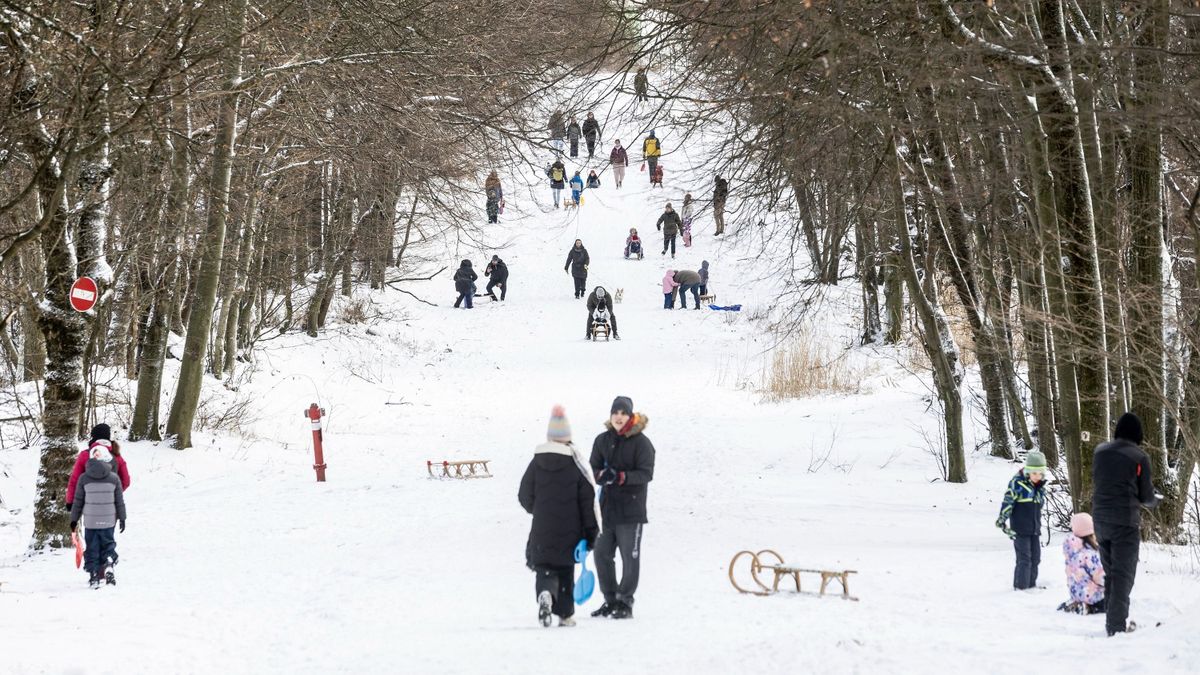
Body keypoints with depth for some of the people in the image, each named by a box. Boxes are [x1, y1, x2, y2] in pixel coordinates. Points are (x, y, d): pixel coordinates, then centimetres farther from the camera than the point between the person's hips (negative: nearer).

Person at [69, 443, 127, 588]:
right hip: (108, 521, 0)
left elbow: (78, 501, 2)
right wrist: (122, 518, 12)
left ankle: (93, 575, 5)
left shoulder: (84, 478, -4)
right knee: (108, 544, 14)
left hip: (90, 522, 0)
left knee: (92, 548, 9)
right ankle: (108, 565, -9)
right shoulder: (114, 478, -4)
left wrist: (74, 519, 11)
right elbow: (120, 501, 2)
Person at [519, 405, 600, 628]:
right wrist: (591, 532, -1)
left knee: (544, 568, 3)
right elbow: (588, 500, -7)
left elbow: (524, 497, 5)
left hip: (542, 529, 0)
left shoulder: (537, 461, -1)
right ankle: (565, 614, 17)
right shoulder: (576, 463, -6)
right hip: (569, 531, 0)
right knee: (566, 570, 14)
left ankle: (545, 594, -28)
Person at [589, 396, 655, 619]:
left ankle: (625, 603, 7)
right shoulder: (602, 440, 8)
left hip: (631, 508, -5)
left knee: (630, 557, -1)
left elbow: (646, 474, -11)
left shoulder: (641, 442, -5)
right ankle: (610, 600, 18)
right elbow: (593, 469, 9)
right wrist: (602, 475, -14)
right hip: (607, 507, 5)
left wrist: (622, 477, -25)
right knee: (602, 554, 7)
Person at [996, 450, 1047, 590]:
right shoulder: (1018, 483, -12)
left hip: (1034, 530, 7)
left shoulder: (1039, 486, 11)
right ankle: (1020, 586, -2)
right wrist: (1002, 520, -22)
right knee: (1024, 558, -8)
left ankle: (1031, 585, 23)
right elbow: (1008, 502, -16)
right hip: (1020, 530, -7)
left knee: (1035, 558, 11)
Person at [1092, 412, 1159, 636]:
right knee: (1123, 575, 0)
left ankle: (1113, 622, 20)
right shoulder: (1139, 457, -9)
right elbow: (1147, 496, -3)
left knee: (1110, 572, 16)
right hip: (1126, 521, -5)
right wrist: (1153, 502, 19)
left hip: (1100, 519, 5)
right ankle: (1117, 625, -3)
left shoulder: (1100, 451, 3)